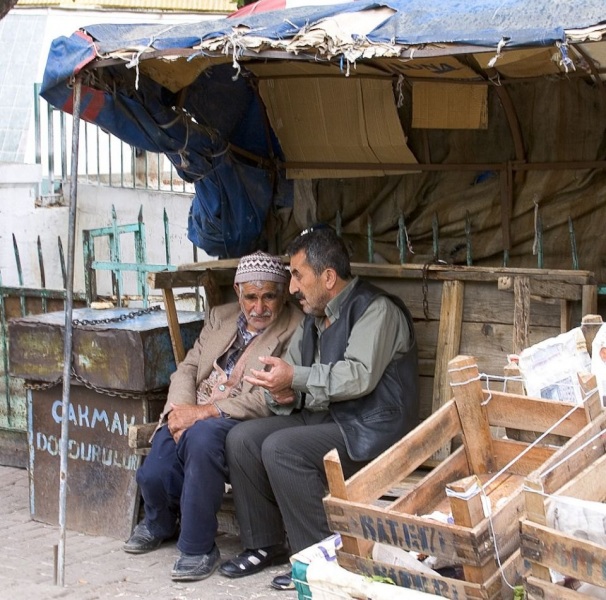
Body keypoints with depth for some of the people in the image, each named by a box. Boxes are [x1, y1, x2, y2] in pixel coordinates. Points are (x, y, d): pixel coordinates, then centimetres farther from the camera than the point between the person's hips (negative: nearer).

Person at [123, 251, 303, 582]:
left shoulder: (295, 331, -7)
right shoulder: (221, 317, 16)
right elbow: (188, 368, 15)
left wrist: (204, 412, -21)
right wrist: (180, 409, -7)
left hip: (242, 421, -6)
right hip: (192, 415, 6)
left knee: (202, 436, -37)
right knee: (153, 474, -18)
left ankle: (198, 548, -20)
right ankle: (160, 523, 22)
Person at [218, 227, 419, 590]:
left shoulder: (375, 310, -13)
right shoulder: (314, 320, 15)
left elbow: (360, 376, -26)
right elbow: (291, 374, 19)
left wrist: (296, 377, -25)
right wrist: (285, 393, -5)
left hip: (369, 429, -9)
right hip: (325, 419, 9)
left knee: (281, 448, -27)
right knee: (242, 438, -5)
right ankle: (263, 545, 4)